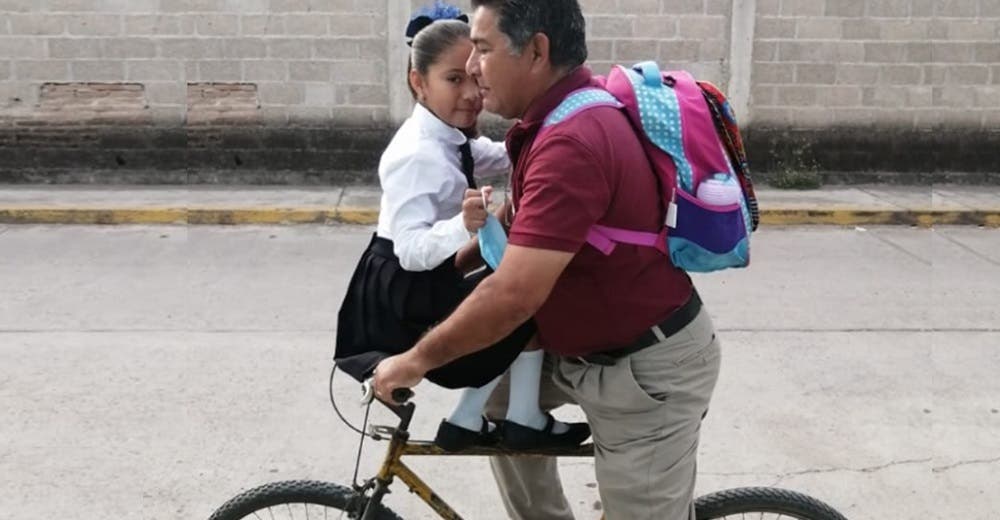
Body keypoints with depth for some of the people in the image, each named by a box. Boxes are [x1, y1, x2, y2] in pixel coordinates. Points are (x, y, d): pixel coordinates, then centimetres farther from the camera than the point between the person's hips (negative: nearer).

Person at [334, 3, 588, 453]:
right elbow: (412, 250, -31)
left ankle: (466, 422, 22)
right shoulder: (418, 155, -26)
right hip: (402, 299, -10)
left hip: (420, 288, 10)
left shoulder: (450, 139, 3)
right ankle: (524, 421, 5)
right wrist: (466, 223, -47)